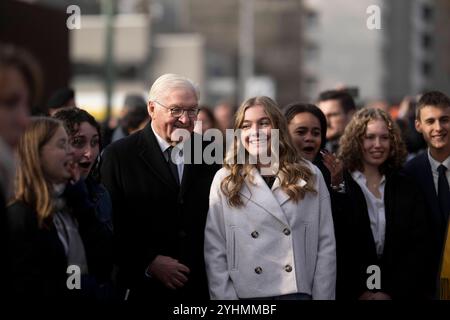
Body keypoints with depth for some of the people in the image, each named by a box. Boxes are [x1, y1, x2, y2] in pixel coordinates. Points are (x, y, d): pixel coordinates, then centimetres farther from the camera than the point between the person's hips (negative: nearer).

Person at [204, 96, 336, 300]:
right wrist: (225, 299, -9)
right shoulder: (224, 180, 1)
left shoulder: (310, 177, 4)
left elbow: (326, 246, 3)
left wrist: (322, 296, -3)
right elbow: (214, 251, -2)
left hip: (298, 291, 1)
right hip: (244, 293, 0)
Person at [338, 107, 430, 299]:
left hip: (402, 292, 3)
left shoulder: (407, 189, 6)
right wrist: (359, 292, -15)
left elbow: (418, 247, 2)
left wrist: (391, 292, -9)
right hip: (351, 294, -2)